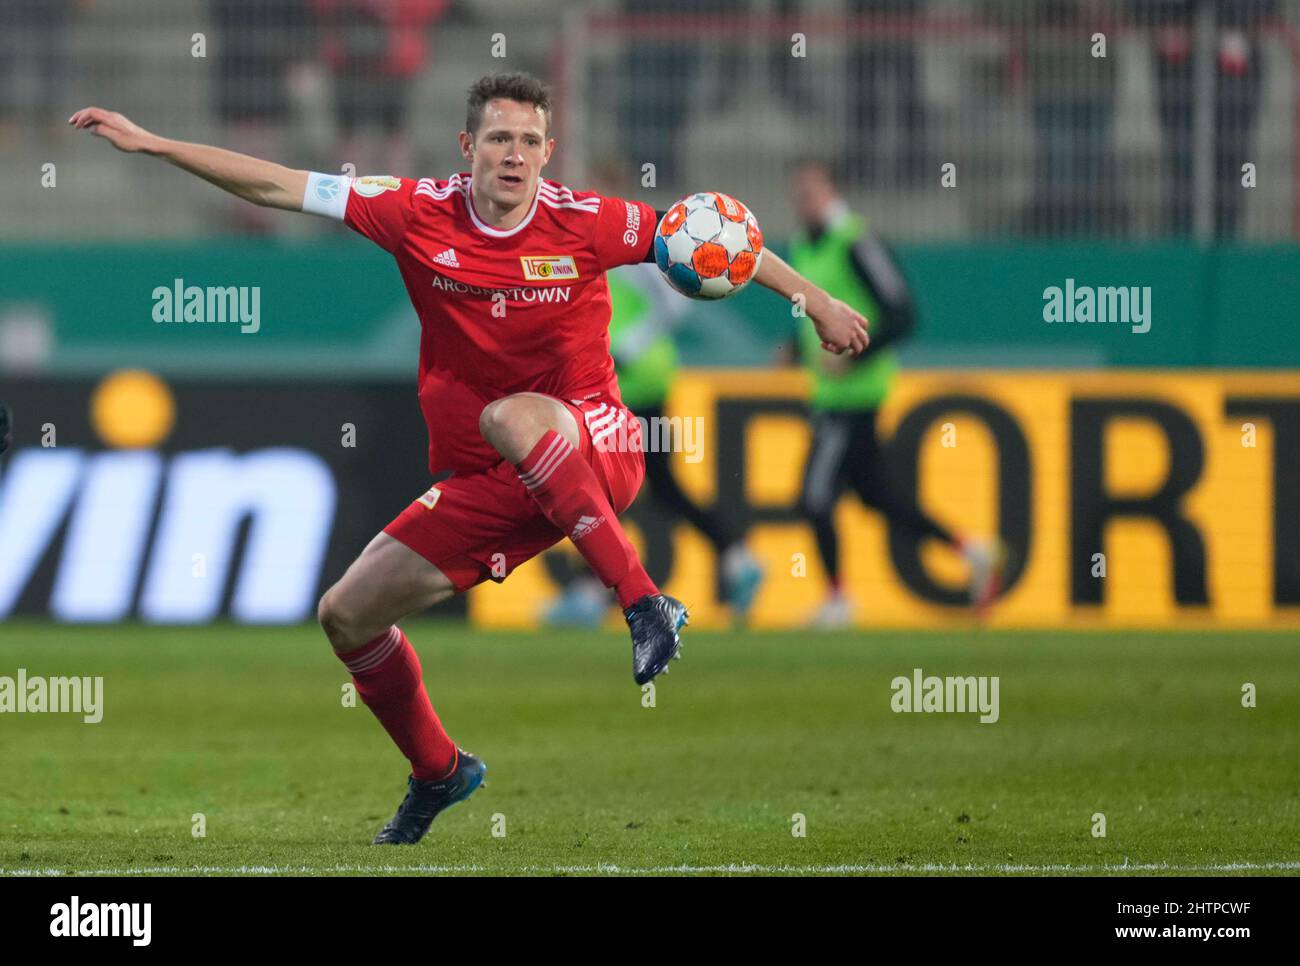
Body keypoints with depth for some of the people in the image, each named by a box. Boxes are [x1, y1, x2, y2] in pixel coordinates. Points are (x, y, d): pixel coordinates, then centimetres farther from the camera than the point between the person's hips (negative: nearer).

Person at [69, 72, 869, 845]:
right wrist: (148, 144, -6)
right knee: (348, 614, 4)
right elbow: (278, 188, -3)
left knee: (514, 417, -40)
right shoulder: (420, 216, -6)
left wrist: (817, 301, 1)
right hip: (490, 486, 5)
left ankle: (643, 601, -33)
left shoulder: (581, 224, -12)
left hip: (597, 454, -5)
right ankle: (437, 772, 29)